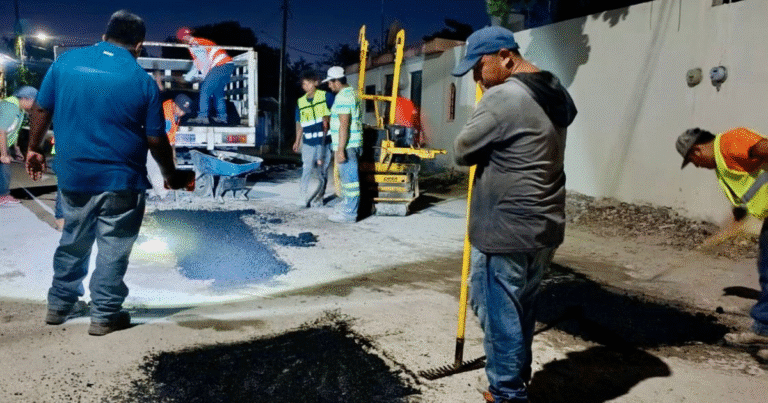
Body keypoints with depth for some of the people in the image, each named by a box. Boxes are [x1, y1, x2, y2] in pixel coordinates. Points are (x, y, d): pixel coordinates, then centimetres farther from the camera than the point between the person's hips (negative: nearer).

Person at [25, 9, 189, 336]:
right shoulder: (142, 80, -9)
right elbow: (155, 139, -5)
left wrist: (34, 149, 20)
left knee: (73, 242, 21)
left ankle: (59, 305, 34)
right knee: (113, 249, 8)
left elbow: (41, 109, 6)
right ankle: (104, 316, 15)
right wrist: (171, 175, 8)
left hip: (73, 175, 4)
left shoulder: (66, 61, 1)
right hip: (120, 180, -4)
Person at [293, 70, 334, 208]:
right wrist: (297, 141, 11)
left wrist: (328, 120, -12)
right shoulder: (301, 102, 8)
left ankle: (318, 198, 16)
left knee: (322, 171, 5)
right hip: (308, 142, 2)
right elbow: (299, 123, 14)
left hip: (324, 141, -2)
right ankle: (303, 197, 1)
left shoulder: (326, 97, -1)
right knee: (307, 169, -5)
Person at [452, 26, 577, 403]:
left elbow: (462, 150, -10)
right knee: (521, 308, 21)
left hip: (505, 232, -9)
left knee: (499, 313, 5)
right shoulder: (557, 92, 10)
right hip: (544, 228, 9)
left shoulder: (502, 97, -19)